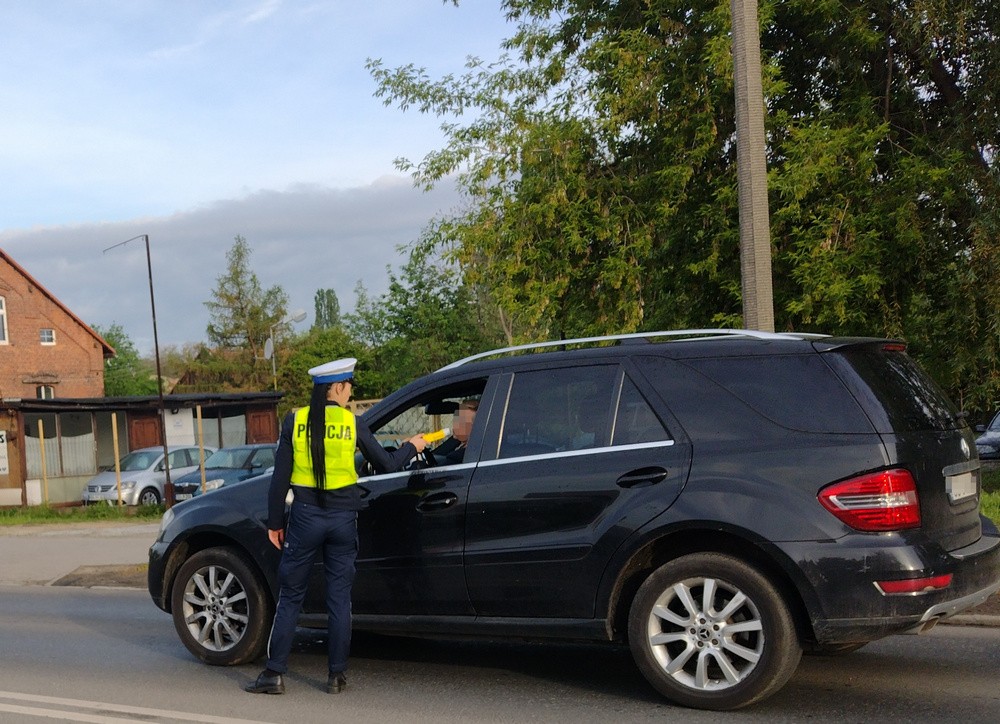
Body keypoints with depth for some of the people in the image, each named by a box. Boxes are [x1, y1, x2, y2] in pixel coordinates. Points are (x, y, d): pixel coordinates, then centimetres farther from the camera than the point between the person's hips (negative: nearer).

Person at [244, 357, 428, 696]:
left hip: (305, 517, 0)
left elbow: (280, 477, -2)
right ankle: (337, 675, 13)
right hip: (342, 519, 0)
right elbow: (387, 465, 4)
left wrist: (275, 522, 6)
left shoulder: (294, 421, -3)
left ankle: (274, 674, 8)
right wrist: (410, 447, 24)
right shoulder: (353, 423, -3)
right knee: (339, 598, 9)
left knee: (290, 596, 8)